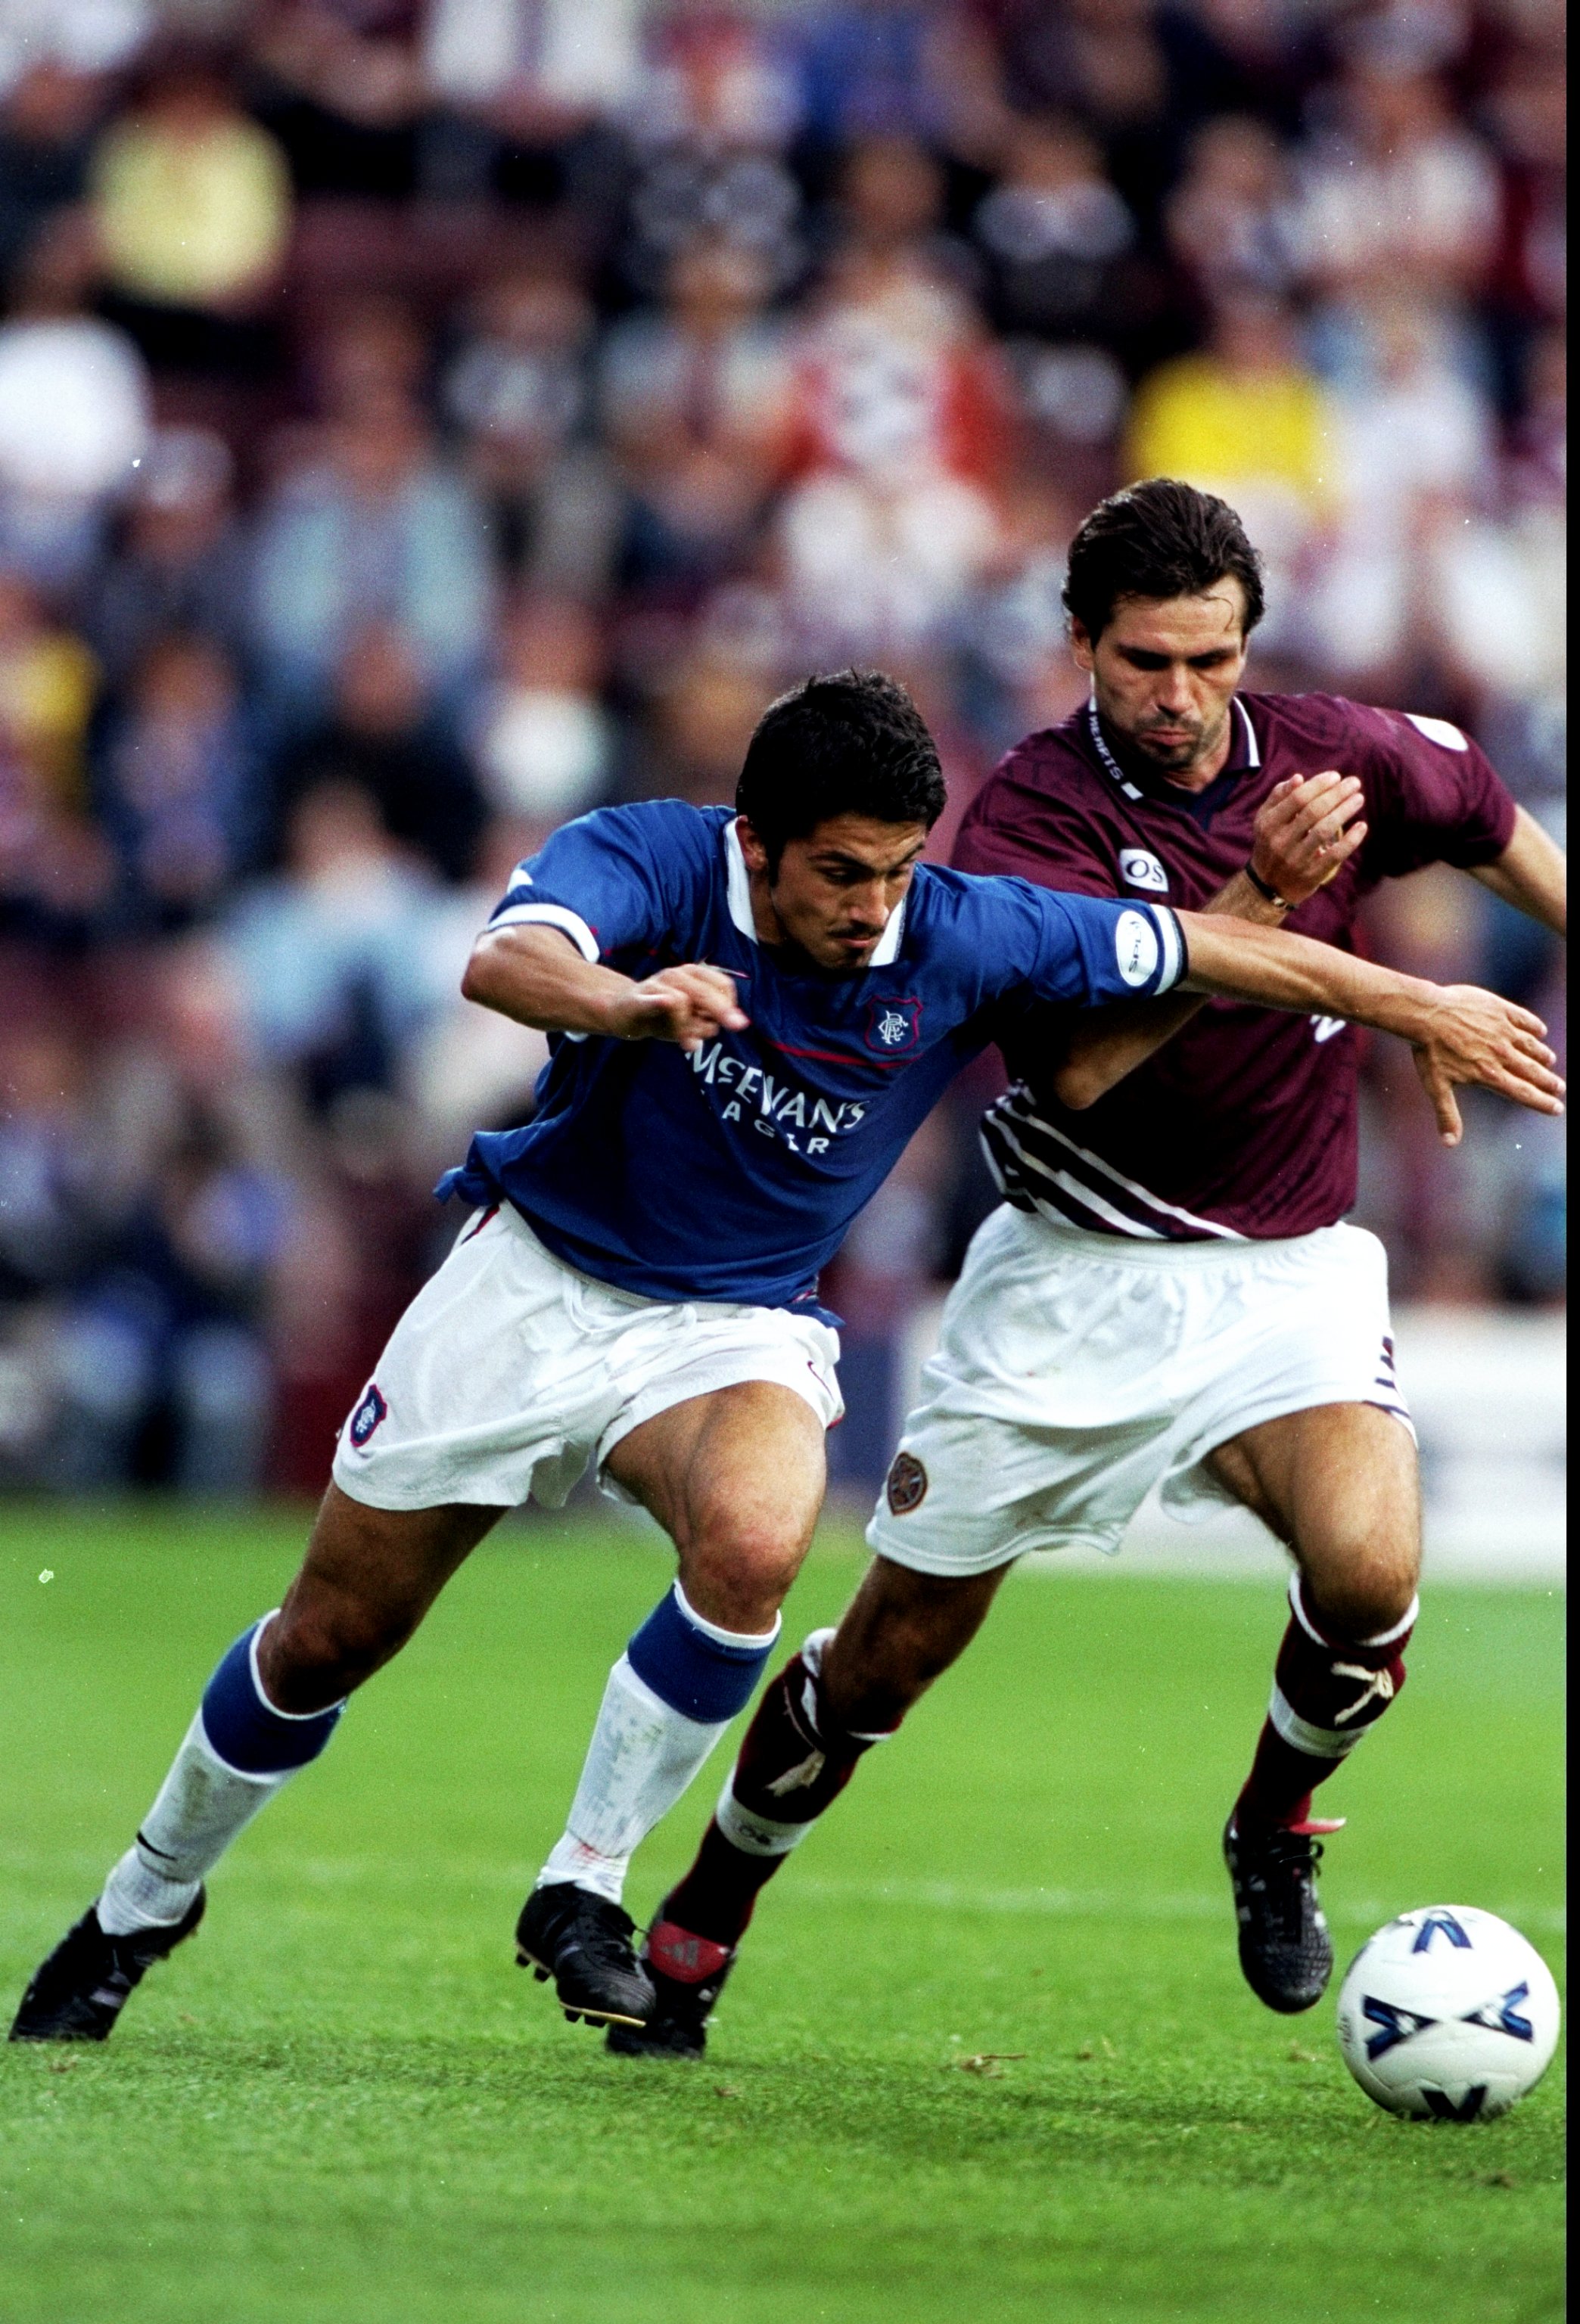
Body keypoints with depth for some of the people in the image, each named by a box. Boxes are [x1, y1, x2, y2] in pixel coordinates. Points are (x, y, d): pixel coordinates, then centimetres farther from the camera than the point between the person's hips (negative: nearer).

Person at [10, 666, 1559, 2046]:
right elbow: (505, 961, -44)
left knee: (751, 1542, -33)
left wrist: (1417, 1006, -1)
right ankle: (142, 1905, 33)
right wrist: (632, 1002, -65)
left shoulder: (963, 939, -16)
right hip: (537, 1276, -1)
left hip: (737, 1327, 1)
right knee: (333, 1634, 7)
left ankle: (582, 1887, -15)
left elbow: (1204, 951, -5)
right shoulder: (649, 859, -23)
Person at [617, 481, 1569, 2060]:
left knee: (1368, 1567, -27)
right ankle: (697, 1928, 26)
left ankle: (1273, 1834, 3)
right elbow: (1076, 1059, -27)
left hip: (1283, 1269, 1)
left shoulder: (1333, 757, -5)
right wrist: (1261, 893, -33)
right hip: (1073, 1272, -1)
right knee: (893, 1648, 4)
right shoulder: (1031, 814, -14)